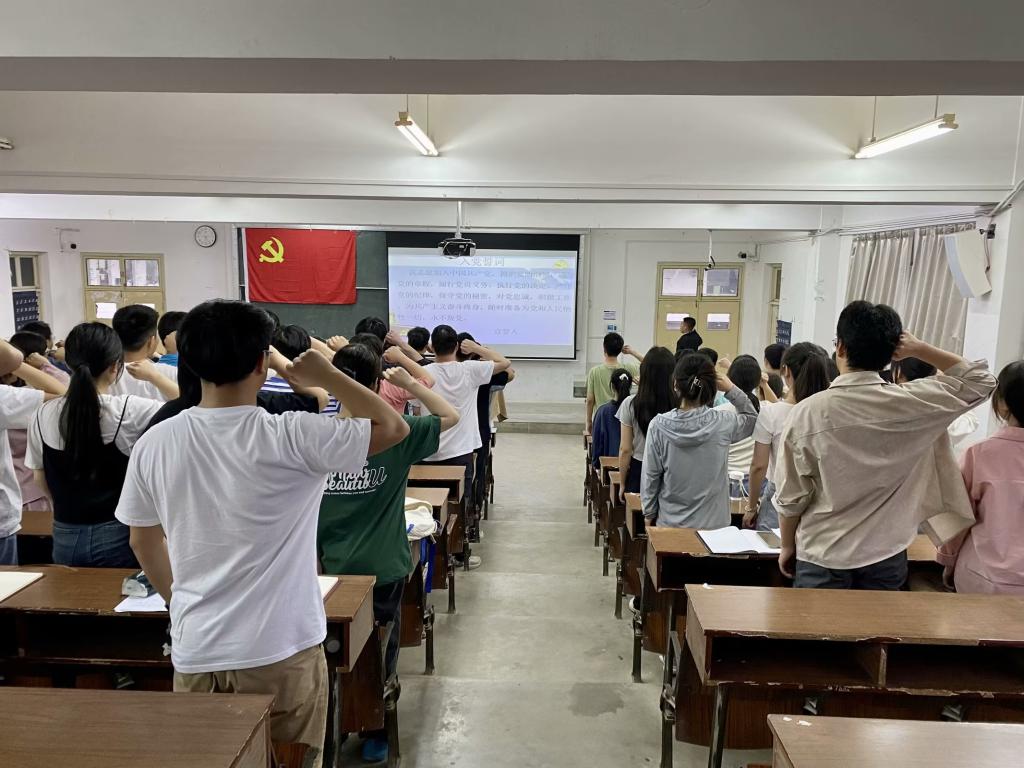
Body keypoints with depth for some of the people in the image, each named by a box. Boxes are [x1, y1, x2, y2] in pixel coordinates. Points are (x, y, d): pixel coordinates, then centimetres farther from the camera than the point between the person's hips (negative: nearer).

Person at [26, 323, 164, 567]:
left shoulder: (45, 415, -4)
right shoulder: (130, 410, -17)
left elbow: (41, 479, 8)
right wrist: (155, 376, 7)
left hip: (66, 537, 4)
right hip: (118, 535, -4)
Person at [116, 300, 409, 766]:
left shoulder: (154, 444, -6)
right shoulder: (291, 438, -20)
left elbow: (143, 542, 8)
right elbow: (392, 427, -11)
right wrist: (327, 376, -3)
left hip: (195, 651, 4)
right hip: (281, 651, -4)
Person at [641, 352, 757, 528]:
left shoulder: (659, 426, -12)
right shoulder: (722, 423, -12)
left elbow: (650, 476, -5)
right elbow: (752, 418, 11)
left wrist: (649, 514, 8)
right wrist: (731, 389, -2)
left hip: (670, 522, 0)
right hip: (713, 522, 0)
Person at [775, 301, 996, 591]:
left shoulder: (808, 412, -18)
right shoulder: (912, 404, -13)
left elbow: (791, 497, -10)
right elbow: (980, 380, 6)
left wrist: (788, 547, 6)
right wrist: (919, 349, -3)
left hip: (823, 557, -2)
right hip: (887, 556, 2)